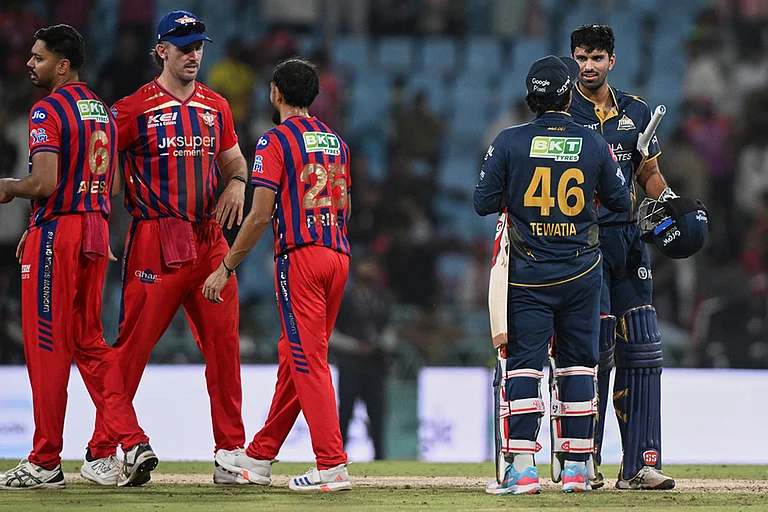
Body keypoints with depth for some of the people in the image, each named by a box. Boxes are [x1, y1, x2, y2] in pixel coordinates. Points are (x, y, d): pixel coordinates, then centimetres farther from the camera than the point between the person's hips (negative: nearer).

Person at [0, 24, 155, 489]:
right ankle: (133, 442, -1)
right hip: (96, 233, 8)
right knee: (90, 343, 13)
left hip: (57, 233, -8)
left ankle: (45, 463, 2)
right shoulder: (102, 111, 15)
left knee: (47, 346, -2)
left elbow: (45, 183, -22)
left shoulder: (48, 111, -12)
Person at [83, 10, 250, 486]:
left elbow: (233, 159, 26)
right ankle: (100, 451, 0)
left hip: (209, 239, 5)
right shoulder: (134, 109, -2)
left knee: (224, 343, 2)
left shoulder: (216, 107, 14)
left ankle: (231, 452, 8)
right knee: (132, 344, -7)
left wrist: (237, 183, 2)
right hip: (155, 239, -5)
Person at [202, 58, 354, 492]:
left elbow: (261, 215, -10)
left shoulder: (277, 140, -5)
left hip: (300, 256, -7)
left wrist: (226, 268, -6)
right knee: (294, 355, 14)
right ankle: (260, 457, 22)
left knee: (309, 359, -8)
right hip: (339, 256, 7)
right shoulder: (337, 142, 17)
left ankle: (333, 466, -14)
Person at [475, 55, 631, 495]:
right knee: (578, 364, 11)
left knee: (522, 364, -1)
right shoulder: (595, 145, -3)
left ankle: (521, 467, -10)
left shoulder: (510, 143, -8)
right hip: (582, 272, 2)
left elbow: (484, 203, -6)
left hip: (529, 275, -2)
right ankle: (576, 466, 13)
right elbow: (621, 202, 6)